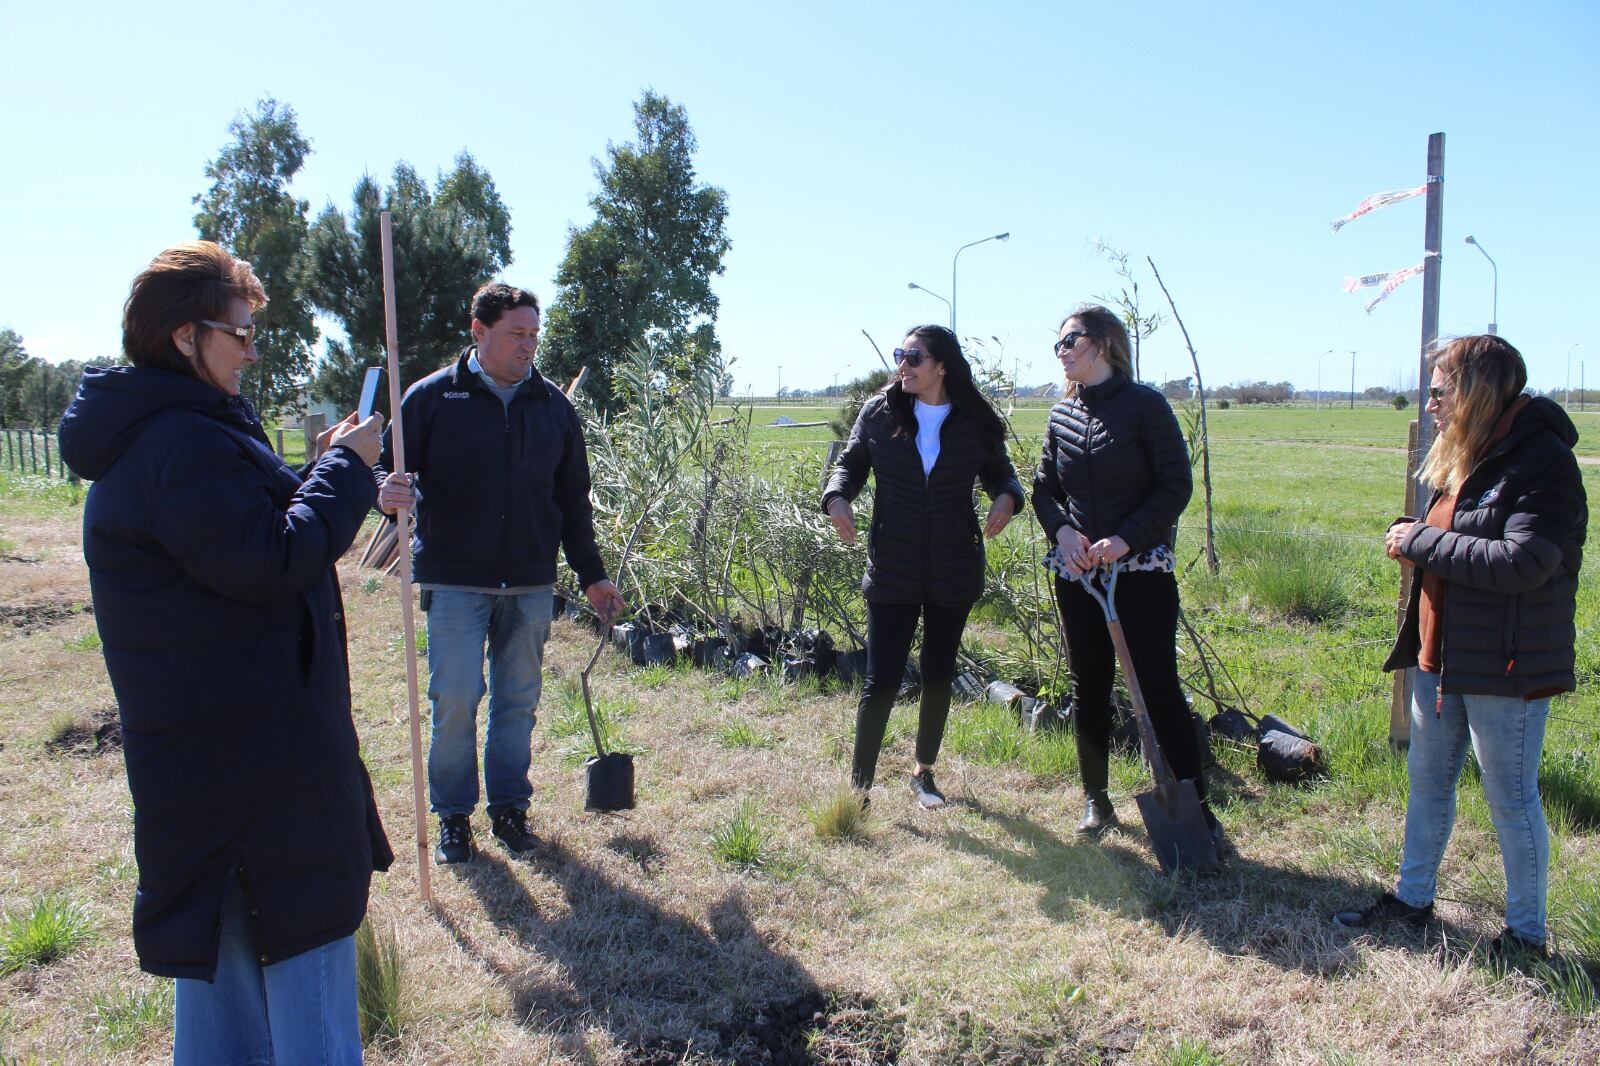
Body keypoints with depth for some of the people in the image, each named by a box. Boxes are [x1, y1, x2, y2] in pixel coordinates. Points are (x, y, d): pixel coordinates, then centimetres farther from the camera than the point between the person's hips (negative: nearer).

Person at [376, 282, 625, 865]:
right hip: (455, 581, -3)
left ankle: (509, 807, 25)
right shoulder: (433, 397, -2)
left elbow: (573, 497, 14)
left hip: (531, 583, 3)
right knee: (455, 700, -1)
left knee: (519, 700, 10)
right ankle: (453, 815, 17)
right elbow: (390, 467, 1)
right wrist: (388, 492, -25)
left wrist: (591, 574, 13)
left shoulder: (553, 404, 8)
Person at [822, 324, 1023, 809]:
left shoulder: (974, 422, -1)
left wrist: (1007, 496, -14)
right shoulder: (879, 412, -2)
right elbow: (851, 463, 7)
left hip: (953, 573, 2)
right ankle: (859, 784, 11)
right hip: (892, 570, -2)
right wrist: (837, 495, -14)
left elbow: (1000, 473, 9)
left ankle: (923, 771, 35)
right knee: (882, 681, -5)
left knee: (939, 678, 15)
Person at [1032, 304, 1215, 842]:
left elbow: (1176, 485, -9)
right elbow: (1044, 487, 12)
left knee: (1159, 686, -2)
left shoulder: (1144, 404, -7)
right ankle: (1096, 799, 24)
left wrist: (1126, 539, -19)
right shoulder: (1062, 414, 7)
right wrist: (1062, 530, -8)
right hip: (1077, 571, 5)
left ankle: (1194, 803, 11)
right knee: (1089, 687, 11)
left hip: (1142, 570, -5)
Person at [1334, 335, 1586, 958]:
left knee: (1509, 795, 5)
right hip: (1441, 653, 9)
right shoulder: (1470, 458, 10)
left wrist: (1422, 542, -20)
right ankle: (1412, 899, 33)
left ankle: (1527, 933, 22)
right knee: (1428, 779, 18)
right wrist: (1414, 539, -1)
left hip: (1504, 665, -9)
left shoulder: (1542, 462, -18)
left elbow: (1521, 562, -28)